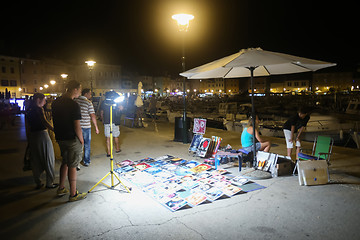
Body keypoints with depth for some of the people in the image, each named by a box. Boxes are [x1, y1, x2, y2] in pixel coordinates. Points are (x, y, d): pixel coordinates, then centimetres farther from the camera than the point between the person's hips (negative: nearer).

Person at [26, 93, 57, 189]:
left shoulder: (29, 110, 11)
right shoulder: (38, 109, -13)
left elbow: (28, 126, 16)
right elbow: (45, 122, -26)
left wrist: (29, 140, 21)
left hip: (32, 136, 8)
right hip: (42, 135, -8)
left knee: (35, 160, 15)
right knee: (48, 159, 4)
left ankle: (38, 183, 23)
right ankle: (49, 183, 12)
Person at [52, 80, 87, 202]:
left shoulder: (55, 102, 6)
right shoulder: (73, 105, -20)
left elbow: (54, 120, 13)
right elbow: (77, 127, -20)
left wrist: (58, 135, 21)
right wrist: (81, 140, -7)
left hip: (60, 138, 8)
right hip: (72, 139, -8)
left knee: (65, 162, 22)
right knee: (72, 166, 2)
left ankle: (61, 188, 33)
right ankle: (73, 194, 13)